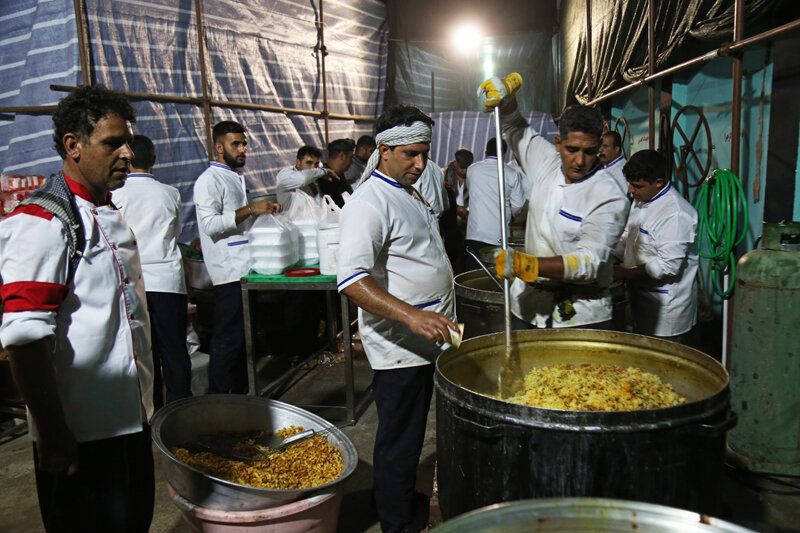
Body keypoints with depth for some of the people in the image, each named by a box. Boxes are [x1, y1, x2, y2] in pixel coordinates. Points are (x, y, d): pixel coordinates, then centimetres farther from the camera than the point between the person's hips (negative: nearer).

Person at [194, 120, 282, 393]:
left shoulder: (238, 177, 20)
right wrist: (250, 209, -23)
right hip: (229, 270, -9)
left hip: (246, 266, 9)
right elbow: (210, 223, -21)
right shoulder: (209, 180, -9)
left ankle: (241, 390, 28)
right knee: (227, 338, -4)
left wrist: (265, 209, 14)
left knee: (244, 333, 16)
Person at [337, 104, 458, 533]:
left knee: (414, 436, 21)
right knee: (399, 444, 5)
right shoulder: (369, 203, -17)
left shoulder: (412, 195, 14)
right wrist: (412, 316, -38)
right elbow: (352, 280, -29)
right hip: (399, 348, -9)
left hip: (429, 338, 9)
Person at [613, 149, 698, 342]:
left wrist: (623, 273, -21)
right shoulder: (641, 200, 8)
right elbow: (627, 238, 19)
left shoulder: (675, 214, -23)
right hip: (640, 298, 9)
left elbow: (668, 266, -25)